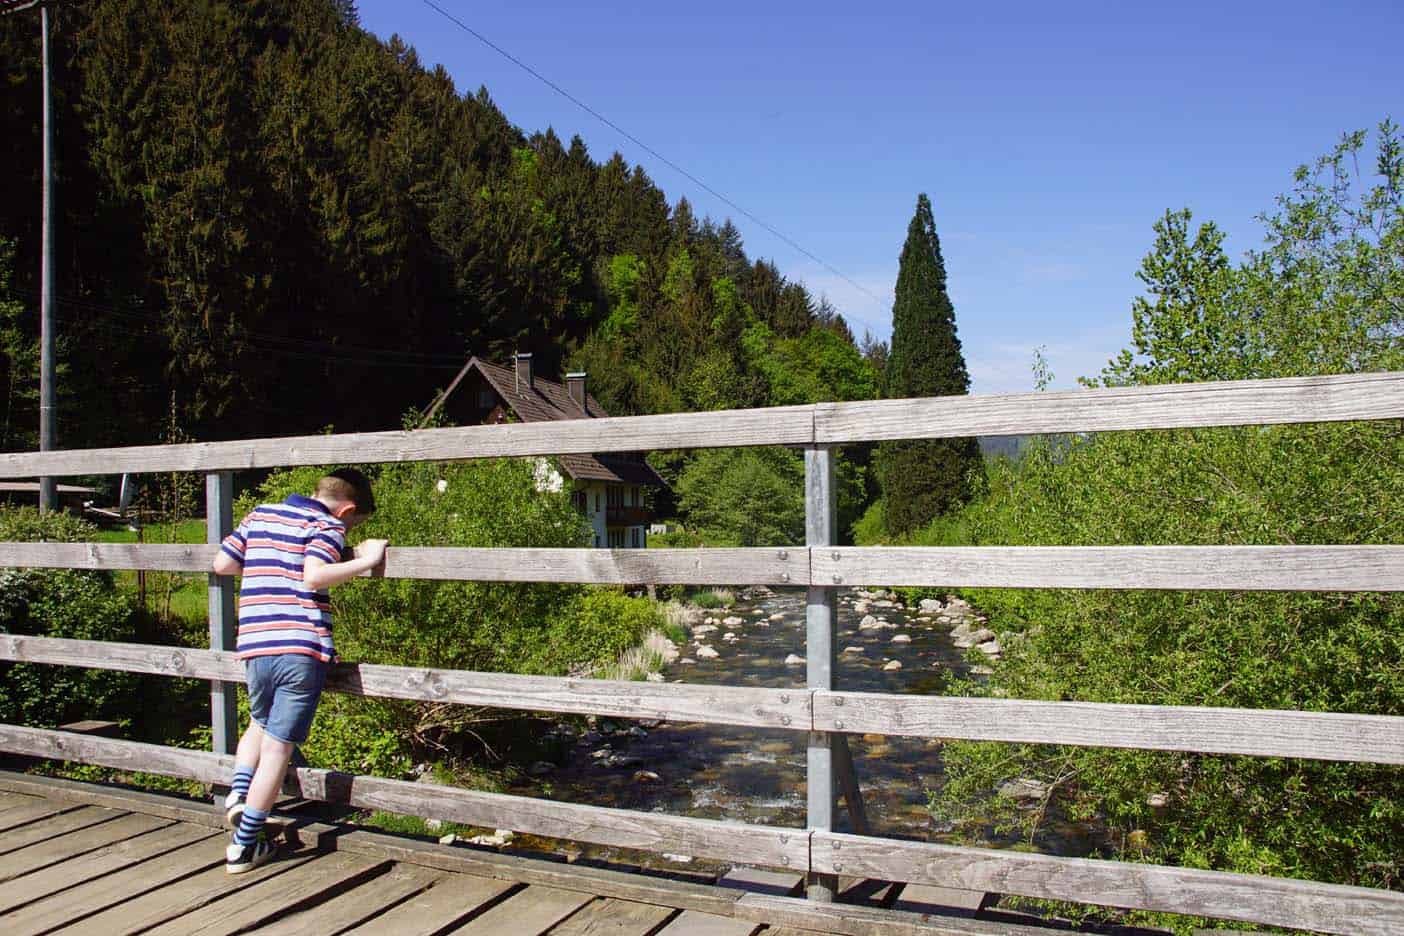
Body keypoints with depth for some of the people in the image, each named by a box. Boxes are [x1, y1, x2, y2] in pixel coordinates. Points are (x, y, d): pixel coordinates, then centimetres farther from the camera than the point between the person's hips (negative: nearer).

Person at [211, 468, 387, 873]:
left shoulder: (259, 515, 15)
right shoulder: (327, 526, -2)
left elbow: (221, 564, 16)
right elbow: (313, 577, -19)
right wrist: (366, 560, -12)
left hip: (254, 646, 5)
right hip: (303, 649, -5)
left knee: (260, 725, 31)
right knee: (278, 745, 5)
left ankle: (239, 792, 13)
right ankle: (244, 846, 11)